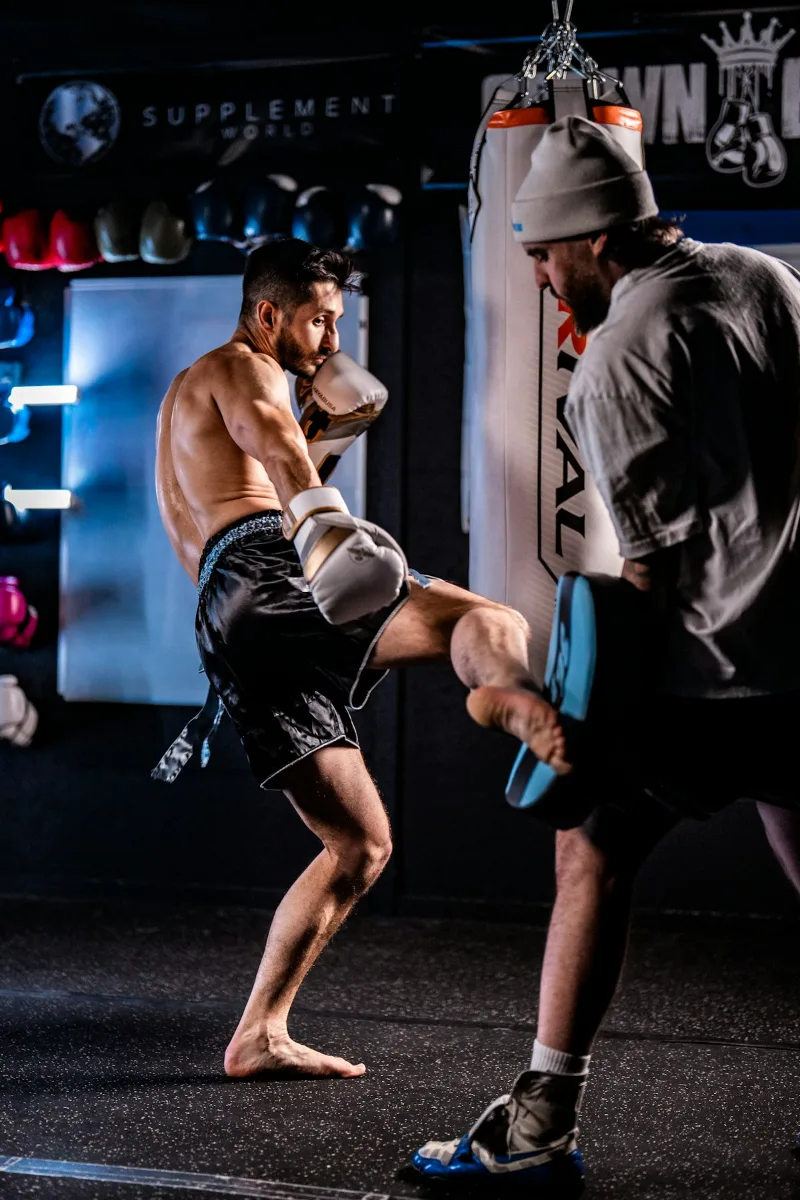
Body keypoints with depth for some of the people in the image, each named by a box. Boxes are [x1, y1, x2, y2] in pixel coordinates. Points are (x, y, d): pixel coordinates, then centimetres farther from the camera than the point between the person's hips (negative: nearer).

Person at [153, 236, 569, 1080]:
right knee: (491, 623, -26)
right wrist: (320, 518, -37)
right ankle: (513, 703, -63)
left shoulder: (185, 398, 39)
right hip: (265, 570, -8)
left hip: (225, 617, 8)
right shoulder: (241, 370, 10)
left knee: (358, 845, 12)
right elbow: (272, 438, -16)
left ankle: (259, 1036, 7)